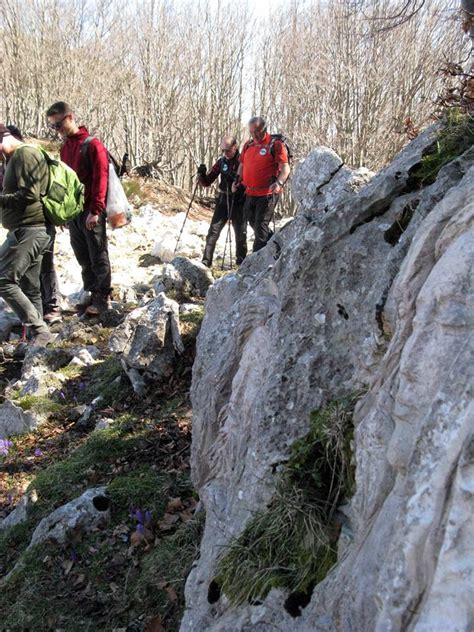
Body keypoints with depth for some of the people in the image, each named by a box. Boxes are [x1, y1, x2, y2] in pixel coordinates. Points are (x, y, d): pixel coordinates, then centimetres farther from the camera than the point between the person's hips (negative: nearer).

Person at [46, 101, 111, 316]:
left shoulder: (92, 144, -8)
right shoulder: (65, 147, 15)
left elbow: (100, 179, -13)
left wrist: (95, 211, -17)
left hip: (90, 212, -7)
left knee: (98, 257, 1)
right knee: (83, 258, 11)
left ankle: (103, 298, 11)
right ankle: (92, 294, 20)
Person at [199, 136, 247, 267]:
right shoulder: (221, 162, 5)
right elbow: (207, 183, 8)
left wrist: (234, 178, -29)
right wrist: (202, 174, -13)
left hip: (239, 201, -3)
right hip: (223, 200, 3)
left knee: (240, 232, 4)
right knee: (214, 230, -4)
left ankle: (241, 262, 20)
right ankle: (206, 261, -2)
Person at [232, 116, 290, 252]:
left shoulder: (275, 144, -7)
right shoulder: (248, 145, 12)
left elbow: (285, 168, -11)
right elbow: (242, 165, 25)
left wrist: (279, 182, -28)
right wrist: (237, 180, 10)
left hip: (268, 193, -7)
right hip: (250, 193, 8)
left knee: (260, 226, -8)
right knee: (252, 222, 17)